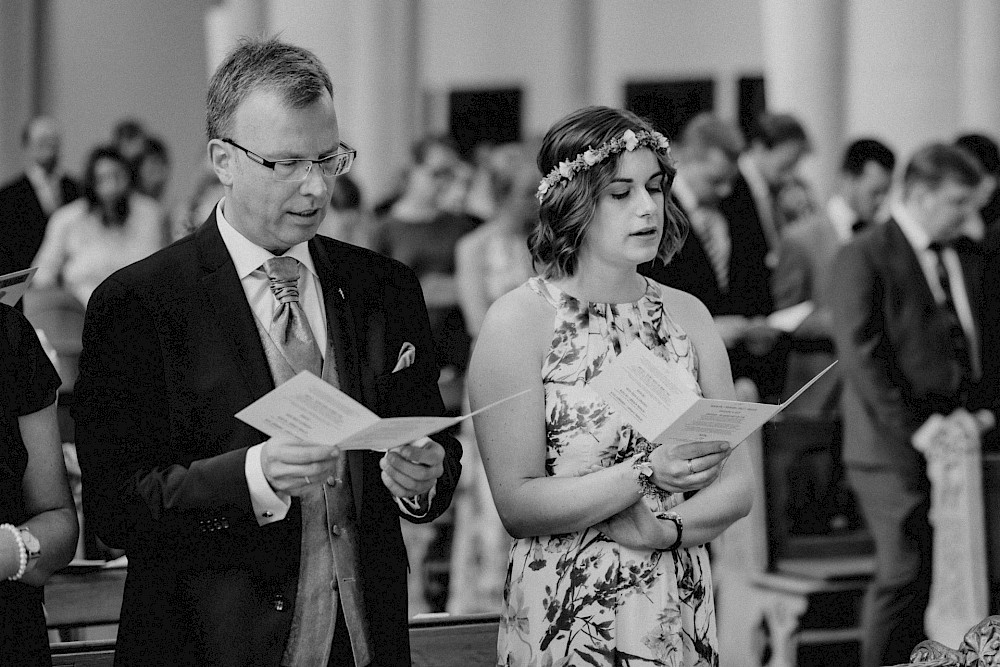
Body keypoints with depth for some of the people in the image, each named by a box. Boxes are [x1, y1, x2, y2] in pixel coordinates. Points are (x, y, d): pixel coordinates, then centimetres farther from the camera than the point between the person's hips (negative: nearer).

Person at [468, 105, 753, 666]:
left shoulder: (687, 315, 4)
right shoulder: (518, 321, -8)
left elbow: (736, 487, 3)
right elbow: (517, 505, -13)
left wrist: (664, 530, -14)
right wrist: (648, 474, -21)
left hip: (682, 618, 4)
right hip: (566, 622, -4)